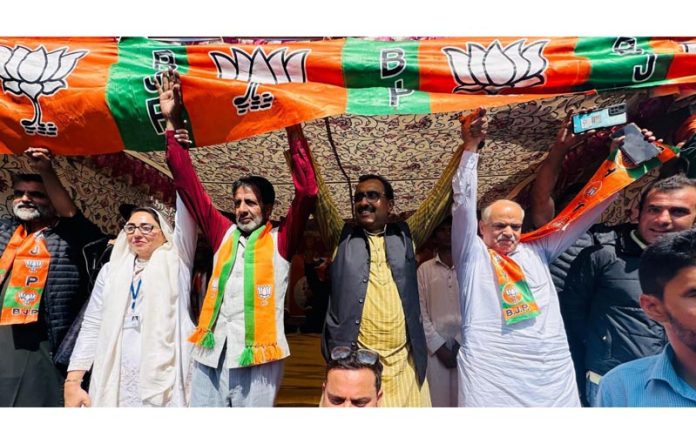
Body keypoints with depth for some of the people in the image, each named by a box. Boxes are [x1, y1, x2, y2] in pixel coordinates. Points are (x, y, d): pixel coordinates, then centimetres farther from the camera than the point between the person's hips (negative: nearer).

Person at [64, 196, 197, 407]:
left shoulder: (175, 264, 4)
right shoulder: (112, 269, 12)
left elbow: (186, 216, -5)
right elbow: (92, 327, 10)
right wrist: (73, 381, 3)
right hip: (115, 381, 3)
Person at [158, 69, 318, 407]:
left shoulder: (280, 240, 1)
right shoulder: (224, 234, 10)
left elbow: (307, 194, -12)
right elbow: (188, 185, 11)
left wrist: (294, 131, -14)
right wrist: (173, 123, 9)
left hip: (258, 360, -3)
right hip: (211, 357, 4)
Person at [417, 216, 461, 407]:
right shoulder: (425, 269, 5)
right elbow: (420, 312, 1)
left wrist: (462, 343, -6)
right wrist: (439, 346, -5)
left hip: (466, 346, 0)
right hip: (435, 346, 0)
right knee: (438, 400, 2)